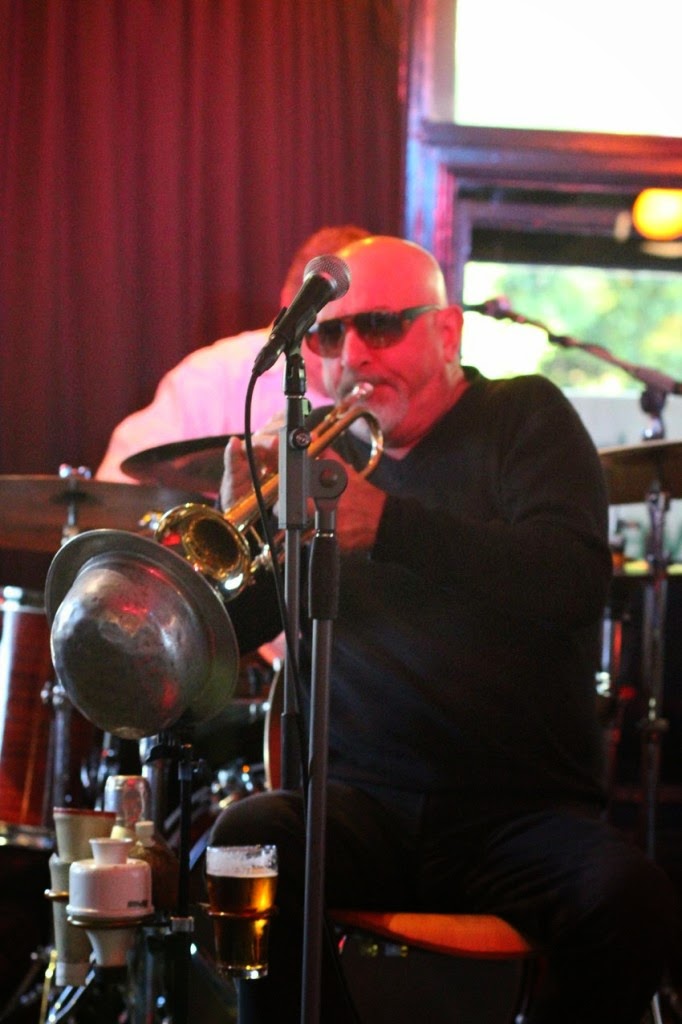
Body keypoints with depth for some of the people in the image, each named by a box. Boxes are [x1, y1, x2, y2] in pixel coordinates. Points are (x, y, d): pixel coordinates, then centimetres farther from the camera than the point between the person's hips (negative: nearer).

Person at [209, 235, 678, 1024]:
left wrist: (387, 523, -26)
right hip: (360, 802, 2)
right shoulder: (320, 453, 16)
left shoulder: (524, 419, 6)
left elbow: (577, 579, -14)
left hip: (522, 810, -2)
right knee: (247, 837, -29)